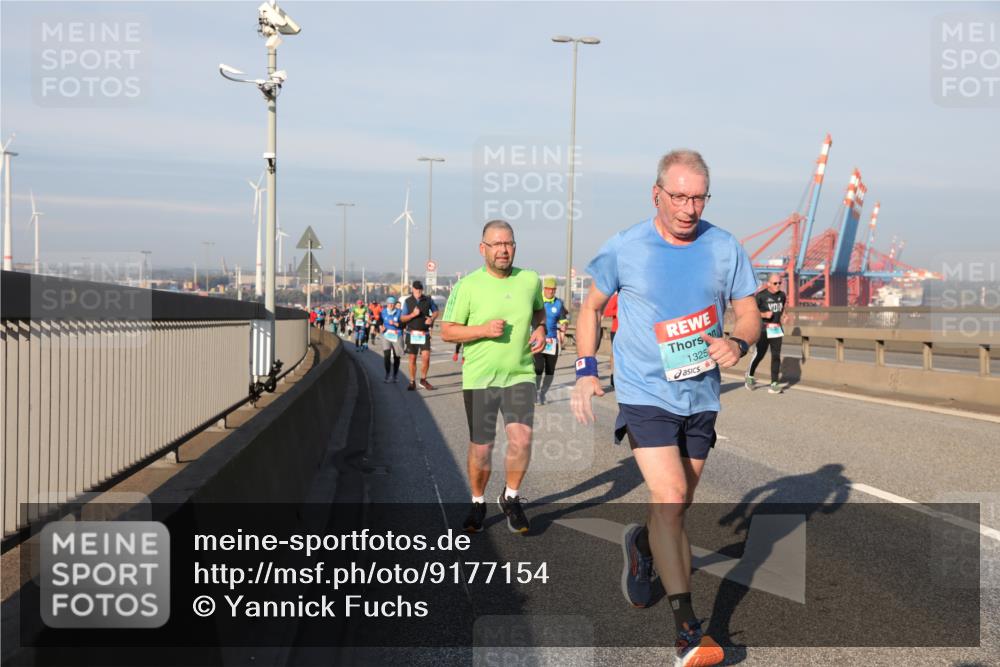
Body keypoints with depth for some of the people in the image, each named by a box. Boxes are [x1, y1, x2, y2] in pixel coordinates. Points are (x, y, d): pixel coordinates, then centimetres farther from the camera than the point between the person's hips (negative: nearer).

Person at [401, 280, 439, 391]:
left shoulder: (428, 300, 3)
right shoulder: (407, 301, 1)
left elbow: (436, 312, 16)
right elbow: (402, 318, -1)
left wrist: (431, 318, -6)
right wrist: (413, 314, -18)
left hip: (424, 334, 0)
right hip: (412, 334, 0)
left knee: (426, 357, -10)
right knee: (412, 359, 4)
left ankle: (423, 380, 7)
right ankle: (412, 382, 14)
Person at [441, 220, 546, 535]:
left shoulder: (530, 280, 3)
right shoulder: (467, 286, -6)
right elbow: (447, 332, -3)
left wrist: (540, 329, 3)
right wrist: (484, 330, -18)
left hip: (520, 375, 1)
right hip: (479, 378, -1)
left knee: (521, 438, -17)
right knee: (481, 448, 5)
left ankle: (511, 498, 8)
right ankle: (478, 503, 30)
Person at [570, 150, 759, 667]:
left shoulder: (725, 249, -2)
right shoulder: (624, 249, -7)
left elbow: (749, 314, 5)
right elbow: (591, 306, 7)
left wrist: (738, 344, -18)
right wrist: (586, 371, -2)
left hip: (701, 397, 4)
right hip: (645, 394, -3)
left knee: (677, 506, 14)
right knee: (670, 501, -16)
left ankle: (642, 545, 49)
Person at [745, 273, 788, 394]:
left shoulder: (782, 296, 9)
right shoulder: (761, 296, -9)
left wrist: (782, 317, 9)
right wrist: (764, 314, -21)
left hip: (777, 329, 5)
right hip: (763, 329, -5)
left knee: (776, 356, -2)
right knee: (759, 354, -2)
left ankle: (774, 384, -1)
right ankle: (749, 376, 25)